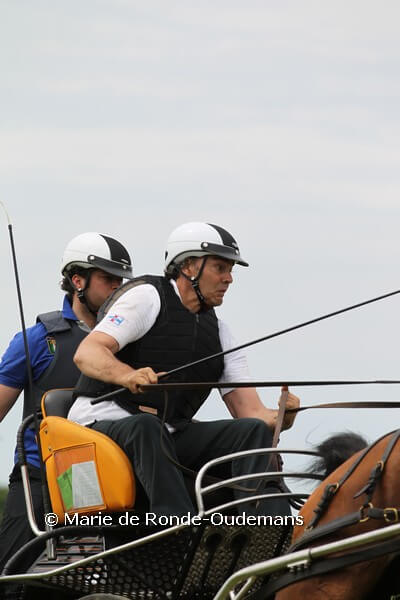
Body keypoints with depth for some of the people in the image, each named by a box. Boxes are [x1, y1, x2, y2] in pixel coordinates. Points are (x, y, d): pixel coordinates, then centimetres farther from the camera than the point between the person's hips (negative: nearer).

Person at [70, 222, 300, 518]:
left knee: (254, 431, -14)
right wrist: (129, 375, -40)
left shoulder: (219, 332, 16)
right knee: (146, 427, -40)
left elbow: (251, 412, 9)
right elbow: (86, 353, -18)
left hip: (170, 436, 6)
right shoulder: (147, 297, -4)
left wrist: (282, 415, -16)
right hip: (103, 423, -6)